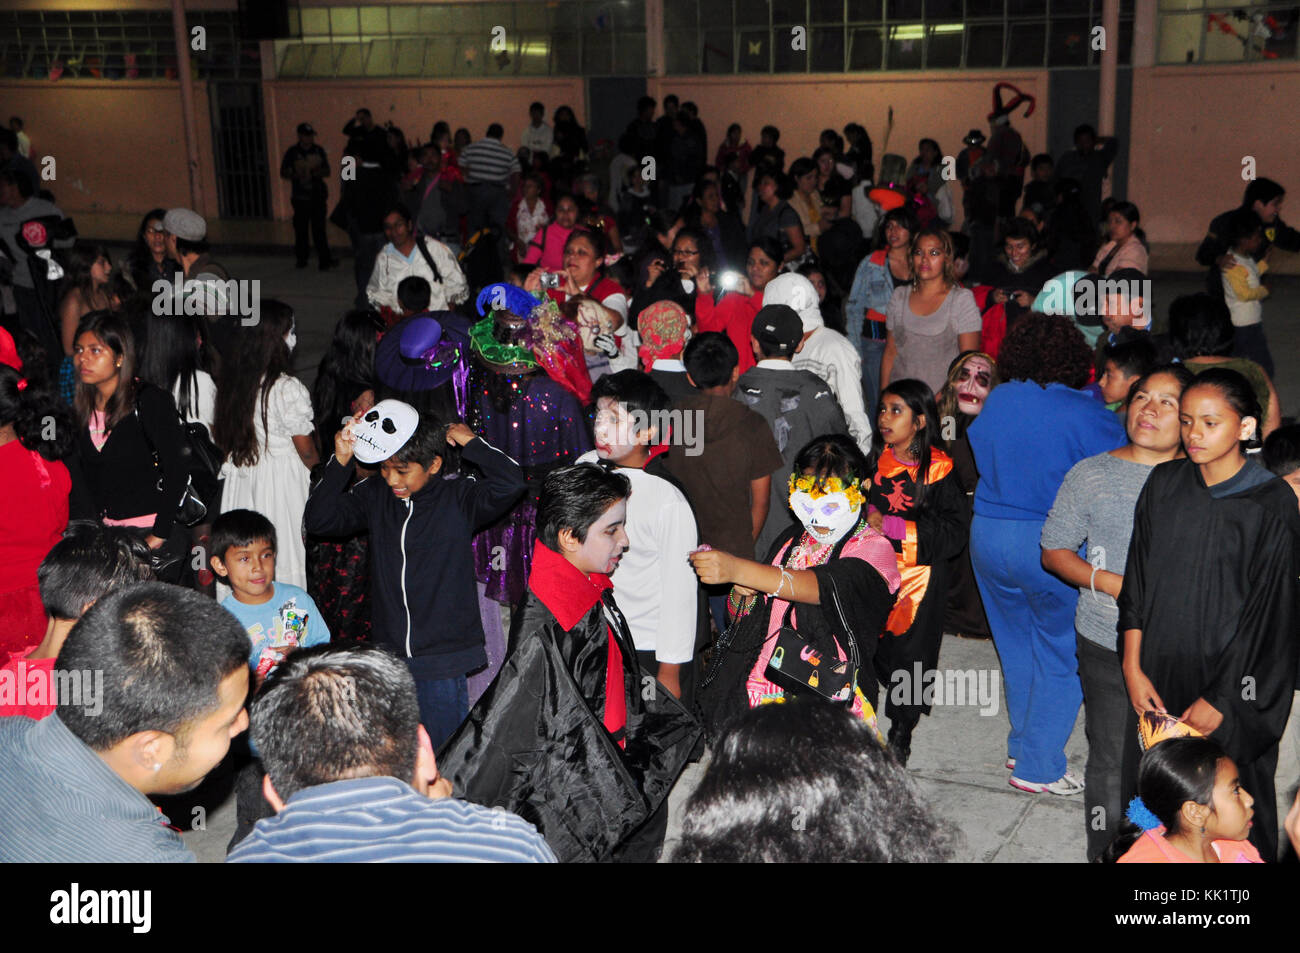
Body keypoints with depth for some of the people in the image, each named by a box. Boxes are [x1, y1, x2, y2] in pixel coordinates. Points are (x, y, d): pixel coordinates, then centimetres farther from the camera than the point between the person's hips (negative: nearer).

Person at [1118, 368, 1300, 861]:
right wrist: (1133, 668, -1)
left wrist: (1219, 699, -11)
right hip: (1159, 672, 4)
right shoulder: (1164, 484, 1)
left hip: (1232, 680, -4)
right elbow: (1137, 581, 4)